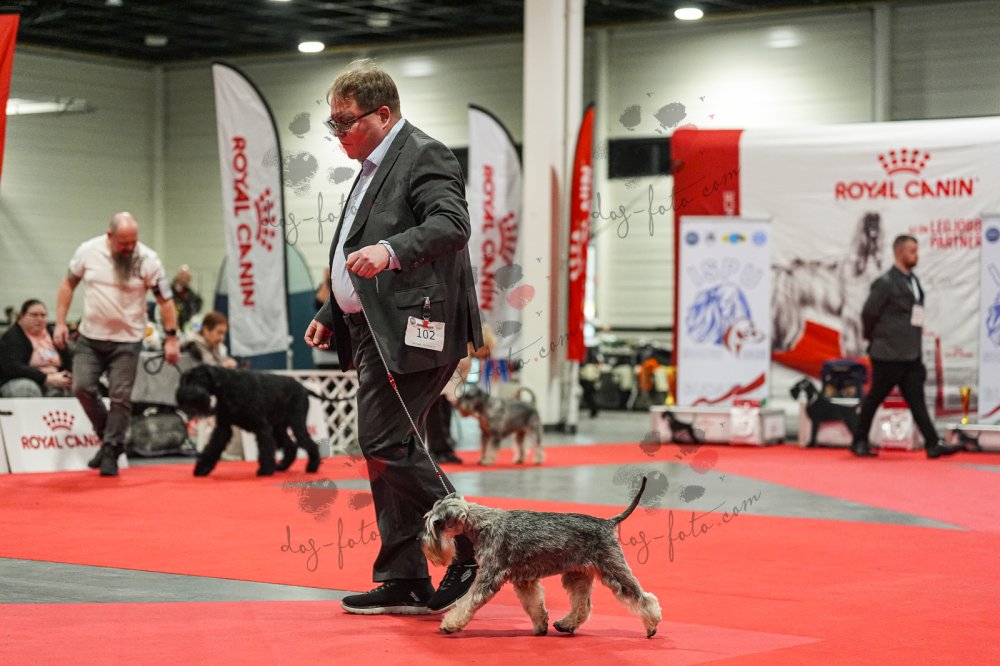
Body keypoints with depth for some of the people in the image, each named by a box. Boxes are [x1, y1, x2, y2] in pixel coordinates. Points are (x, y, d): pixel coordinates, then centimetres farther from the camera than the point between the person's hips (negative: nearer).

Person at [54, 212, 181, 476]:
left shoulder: (147, 260, -12)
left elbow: (165, 300, -7)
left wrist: (171, 338, -11)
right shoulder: (88, 251, -6)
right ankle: (109, 436, 17)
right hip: (90, 337, 2)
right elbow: (68, 284, 7)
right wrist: (60, 322, 1)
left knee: (120, 397, -4)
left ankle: (110, 451, 7)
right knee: (82, 387, -4)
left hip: (127, 340, -2)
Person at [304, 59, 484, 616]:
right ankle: (405, 582, 13)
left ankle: (472, 547, -4)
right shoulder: (374, 168, 23)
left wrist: (391, 250, -38)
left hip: (410, 330, -10)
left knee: (388, 446, -15)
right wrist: (331, 315, 24)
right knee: (387, 453, 9)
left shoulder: (425, 156, -8)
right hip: (375, 332, 10)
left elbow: (452, 225, -25)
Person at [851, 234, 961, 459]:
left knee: (916, 399, 0)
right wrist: (874, 339, 0)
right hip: (888, 355, -7)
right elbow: (868, 313, -10)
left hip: (911, 355, 7)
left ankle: (933, 444, -6)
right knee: (875, 398, 3)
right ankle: (860, 442, 15)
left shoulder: (913, 281, 13)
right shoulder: (885, 283, -11)